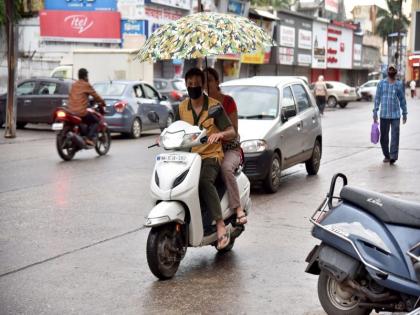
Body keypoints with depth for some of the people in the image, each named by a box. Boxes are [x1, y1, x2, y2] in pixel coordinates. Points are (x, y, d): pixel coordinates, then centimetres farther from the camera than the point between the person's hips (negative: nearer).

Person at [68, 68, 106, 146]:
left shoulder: (73, 85, 16)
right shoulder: (86, 85, -5)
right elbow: (95, 96, -1)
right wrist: (102, 102, 16)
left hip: (71, 111, 7)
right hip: (82, 111, -7)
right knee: (95, 121, 11)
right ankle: (90, 138, -8)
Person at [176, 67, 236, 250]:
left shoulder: (214, 106, 1)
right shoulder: (182, 107, 14)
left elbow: (232, 132, -1)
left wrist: (220, 134, -24)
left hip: (211, 156, -4)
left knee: (204, 181, -36)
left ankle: (221, 226, -33)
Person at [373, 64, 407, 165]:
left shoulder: (399, 84, 6)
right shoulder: (381, 83, 5)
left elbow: (402, 100, 12)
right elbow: (377, 98, 5)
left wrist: (404, 113, 13)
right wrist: (375, 112, 0)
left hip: (395, 114, -1)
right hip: (384, 114, 1)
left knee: (395, 136, -11)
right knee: (384, 136, 6)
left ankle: (393, 156, -14)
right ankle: (386, 156, 20)